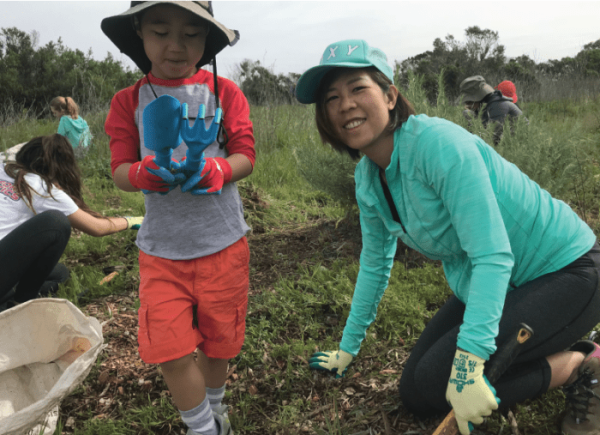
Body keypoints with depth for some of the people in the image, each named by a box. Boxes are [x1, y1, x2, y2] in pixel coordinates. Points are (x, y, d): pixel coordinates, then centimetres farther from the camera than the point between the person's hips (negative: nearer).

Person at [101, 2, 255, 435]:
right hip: (162, 249, 1)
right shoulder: (129, 102, 2)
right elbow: (120, 169, -2)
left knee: (218, 341, 14)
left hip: (222, 242, 0)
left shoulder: (225, 92, -1)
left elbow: (245, 155, -5)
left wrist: (219, 170, -27)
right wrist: (143, 174, -26)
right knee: (170, 349, -1)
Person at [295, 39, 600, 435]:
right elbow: (375, 264, 9)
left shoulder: (437, 143, -26)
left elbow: (493, 257, -30)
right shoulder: (368, 179, -2)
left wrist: (467, 363, -39)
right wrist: (348, 348, 15)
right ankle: (553, 350, 20)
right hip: (483, 286, 8)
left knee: (435, 381, -21)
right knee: (416, 395, 9)